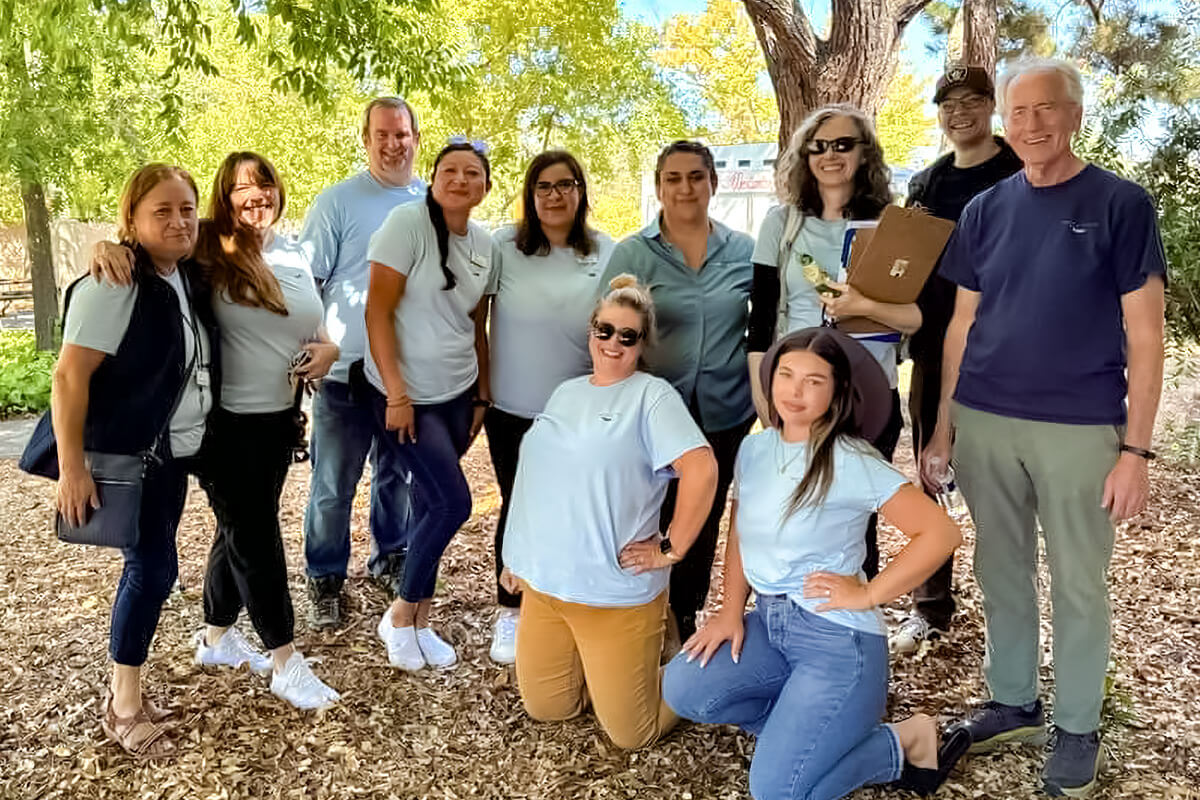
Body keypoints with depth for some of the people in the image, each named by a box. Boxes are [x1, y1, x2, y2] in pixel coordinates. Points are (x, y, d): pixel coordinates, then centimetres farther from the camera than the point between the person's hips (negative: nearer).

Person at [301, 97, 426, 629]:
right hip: (346, 370, -3)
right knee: (334, 485, 5)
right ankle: (325, 580, 22)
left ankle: (391, 559, 36)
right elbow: (306, 281, -3)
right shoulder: (337, 202, -4)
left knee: (398, 474, 18)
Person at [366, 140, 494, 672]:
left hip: (457, 394, 6)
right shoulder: (407, 222, -12)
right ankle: (399, 616, 13)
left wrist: (482, 396, 13)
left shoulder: (483, 245, 6)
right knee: (453, 503, -9)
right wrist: (397, 393, -17)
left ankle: (419, 621, 26)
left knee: (432, 505, 11)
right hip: (407, 395, -6)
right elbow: (377, 311, -15)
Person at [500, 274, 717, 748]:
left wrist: (671, 551, -19)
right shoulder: (566, 392, 11)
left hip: (616, 594, -6)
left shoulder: (652, 396, -11)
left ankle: (659, 649, 29)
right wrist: (520, 555, 18)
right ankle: (593, 670, 37)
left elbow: (701, 470, -22)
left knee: (631, 733, 4)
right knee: (545, 709, 13)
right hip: (543, 584, 6)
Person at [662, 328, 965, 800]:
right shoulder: (753, 450, 3)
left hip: (837, 636, -7)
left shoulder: (852, 463, -17)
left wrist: (868, 594, -14)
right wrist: (731, 611, 3)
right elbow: (740, 535, 13)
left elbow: (941, 533, -17)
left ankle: (904, 742, 11)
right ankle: (804, 725, 12)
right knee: (682, 689, -9)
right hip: (768, 621, 7)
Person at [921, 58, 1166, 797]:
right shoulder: (985, 210, 6)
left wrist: (1137, 448, -11)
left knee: (1078, 584, 9)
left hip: (1081, 429, -3)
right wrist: (943, 425, 7)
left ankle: (1077, 728, 27)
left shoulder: (1122, 205, -4)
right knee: (1002, 574, 14)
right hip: (984, 424, 4)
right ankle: (1013, 702, 33)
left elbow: (1144, 335, -6)